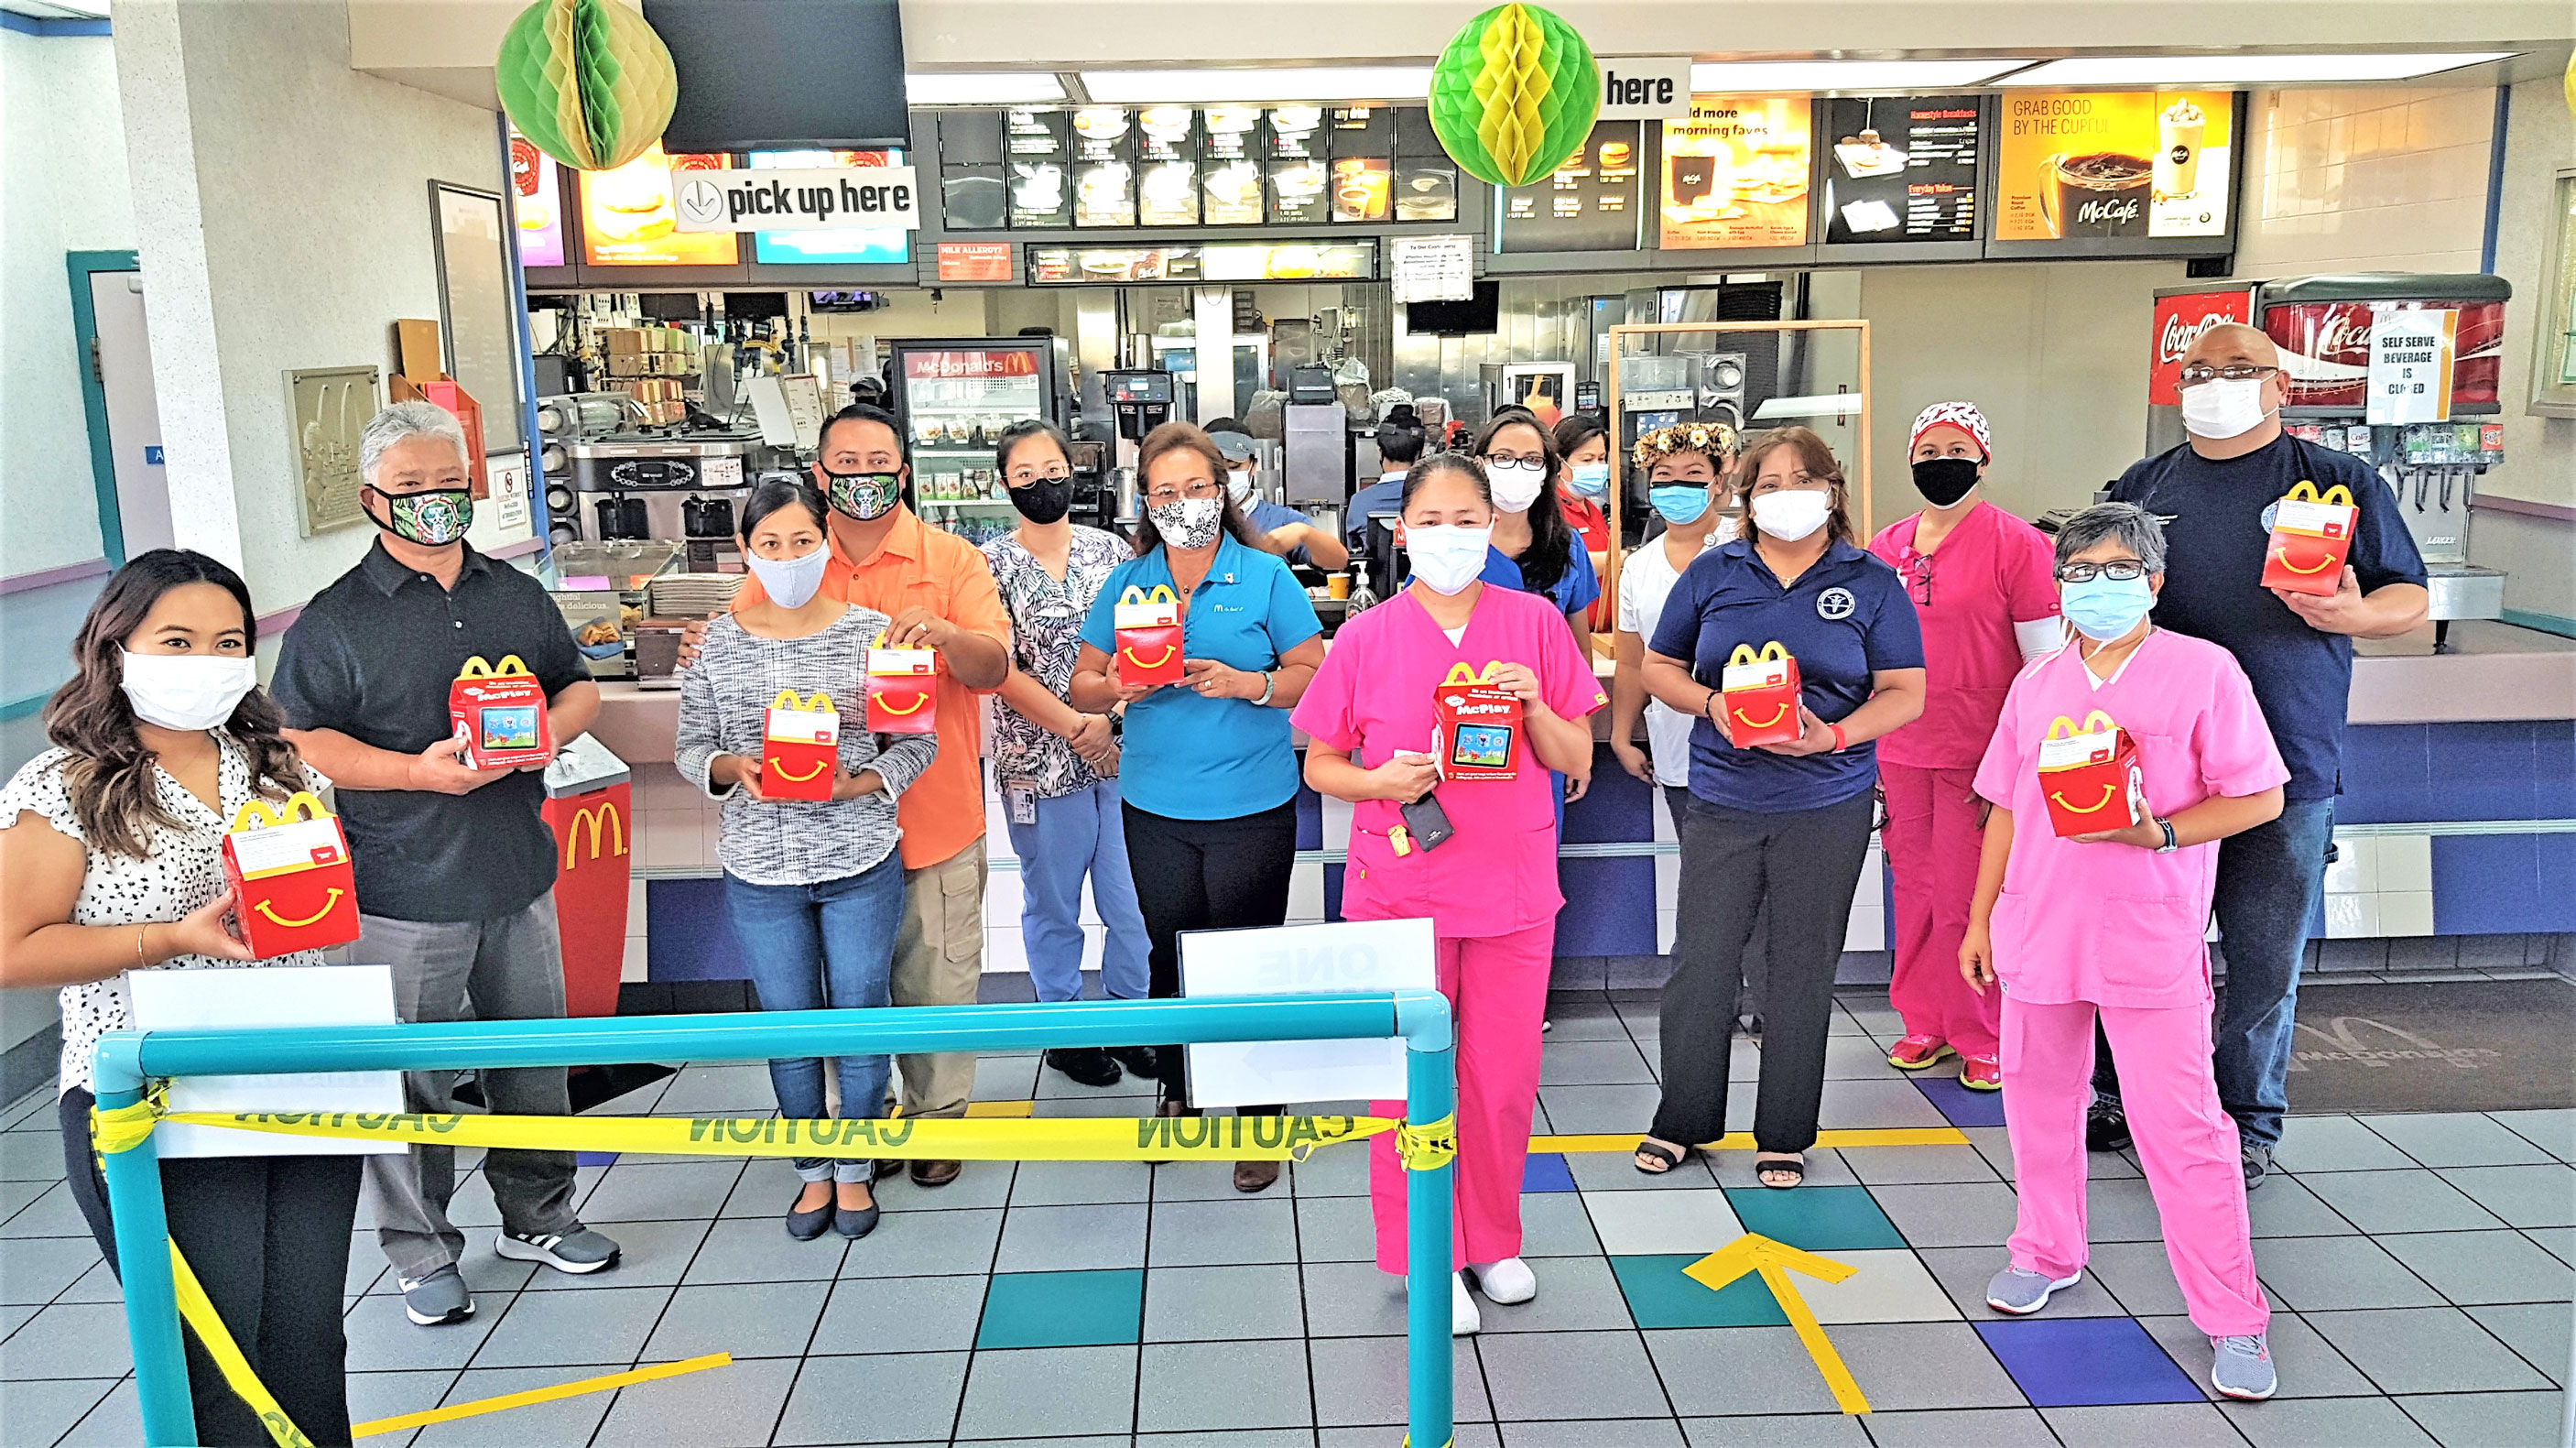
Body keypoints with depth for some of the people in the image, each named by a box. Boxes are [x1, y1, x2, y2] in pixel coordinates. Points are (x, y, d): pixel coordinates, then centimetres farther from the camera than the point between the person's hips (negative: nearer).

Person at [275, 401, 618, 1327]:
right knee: (412, 1079, 4)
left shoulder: (519, 598, 9)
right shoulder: (335, 621, -5)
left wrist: (553, 730, -5)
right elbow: (299, 743, -8)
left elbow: (579, 687, 17)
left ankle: (538, 1216, 33)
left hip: (519, 877, 5)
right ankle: (422, 1252, 21)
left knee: (535, 1058, 15)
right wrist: (417, 770, -21)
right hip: (406, 894, -4)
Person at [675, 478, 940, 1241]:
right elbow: (691, 749, 5)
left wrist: (857, 783, -18)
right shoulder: (717, 642, 0)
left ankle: (855, 1170, 29)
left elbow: (917, 741, -2)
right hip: (760, 873, 1)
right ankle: (814, 1171, 31)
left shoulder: (870, 631, -4)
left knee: (860, 1015, 10)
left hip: (861, 865, -1)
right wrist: (735, 768, -17)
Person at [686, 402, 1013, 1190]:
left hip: (934, 820, -2)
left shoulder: (952, 560, -3)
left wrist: (945, 633, -33)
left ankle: (936, 1115, 28)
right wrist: (707, 651, -17)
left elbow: (994, 667, -11)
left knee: (936, 979, 8)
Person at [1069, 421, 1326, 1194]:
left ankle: (1260, 1120, 17)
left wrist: (1244, 683, -20)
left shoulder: (1265, 577, -3)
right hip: (1156, 807, 3)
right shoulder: (1126, 583, 5)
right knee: (1171, 954, 15)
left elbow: (1314, 675, -4)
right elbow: (1082, 686, 7)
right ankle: (1179, 1092, 33)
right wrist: (1121, 687, -15)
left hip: (1251, 807, -3)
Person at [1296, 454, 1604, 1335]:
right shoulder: (1365, 638, -2)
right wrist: (1379, 781, -16)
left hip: (1512, 888, 1)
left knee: (1505, 1075, 10)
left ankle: (1492, 1239, 32)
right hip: (1401, 890, -1)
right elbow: (1319, 765, 3)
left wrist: (1533, 705, -16)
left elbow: (1575, 758, 4)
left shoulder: (1534, 622, 1)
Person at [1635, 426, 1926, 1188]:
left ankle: (1784, 1137, 21)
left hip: (1828, 806, -1)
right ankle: (1682, 1122, 20)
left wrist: (1834, 736, -18)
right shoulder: (1712, 573, 5)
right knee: (1700, 960, 3)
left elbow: (1906, 693, 0)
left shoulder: (1872, 583, 2)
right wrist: (1714, 706, -12)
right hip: (1722, 802, 1)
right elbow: (1659, 667, 8)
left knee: (1804, 969, 7)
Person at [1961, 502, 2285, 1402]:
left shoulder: (2202, 671, -5)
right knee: (2038, 1102, 15)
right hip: (2036, 936, 5)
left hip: (2151, 945, -4)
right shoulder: (2037, 684, 8)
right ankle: (2046, 1254, 35)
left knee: (2181, 1128, -4)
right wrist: (1980, 920, 13)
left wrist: (2158, 833, -20)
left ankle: (2232, 1320, 9)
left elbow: (2259, 797, -5)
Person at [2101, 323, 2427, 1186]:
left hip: (2284, 766, -2)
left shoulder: (2339, 483, 4)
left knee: (2265, 956, 4)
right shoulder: (2142, 486, 11)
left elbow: (2411, 597, 5)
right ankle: (2125, 1095, 25)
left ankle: (2247, 1121, 19)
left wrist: (2354, 614, -18)